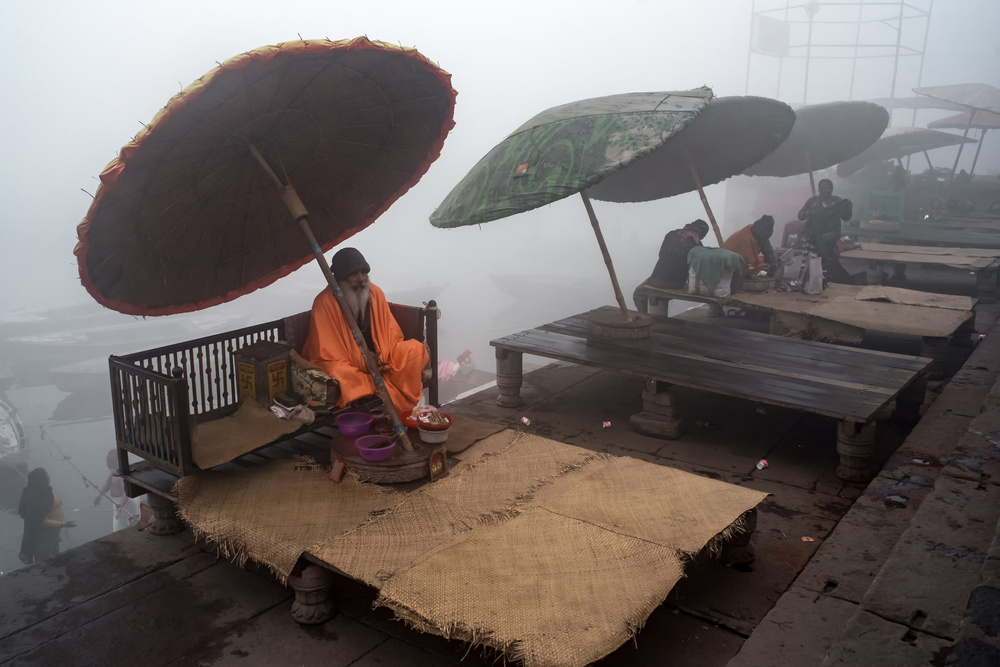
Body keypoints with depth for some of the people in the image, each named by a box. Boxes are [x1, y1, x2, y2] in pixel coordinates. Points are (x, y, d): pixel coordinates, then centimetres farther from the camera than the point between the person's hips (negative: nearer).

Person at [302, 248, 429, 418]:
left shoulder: (375, 293, 1)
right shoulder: (324, 302, -14)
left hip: (378, 364, 4)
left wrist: (384, 361, -15)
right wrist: (366, 363, -24)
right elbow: (327, 355, -15)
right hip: (347, 367, -4)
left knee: (416, 350, -15)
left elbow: (393, 336, 6)